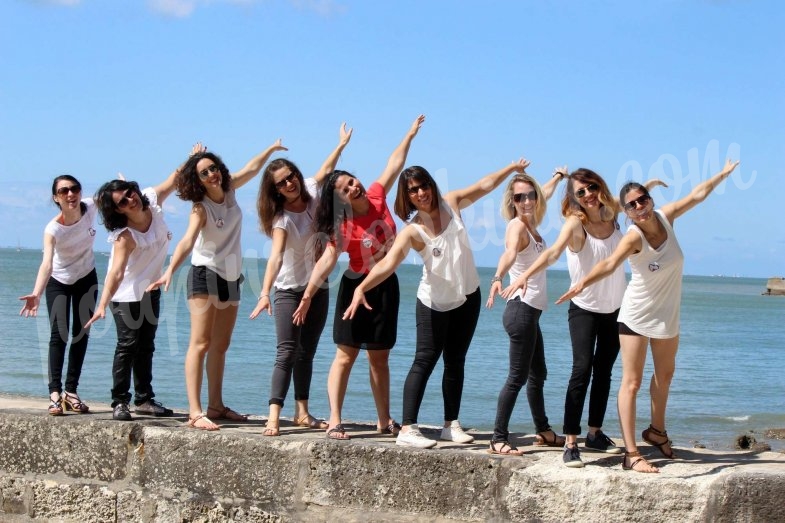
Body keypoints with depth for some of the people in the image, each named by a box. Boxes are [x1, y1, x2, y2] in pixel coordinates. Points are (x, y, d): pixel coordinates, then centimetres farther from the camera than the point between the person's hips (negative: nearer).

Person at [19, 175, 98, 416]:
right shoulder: (53, 229, -34)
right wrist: (36, 294, -64)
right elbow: (47, 262, -50)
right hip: (59, 282, -4)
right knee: (58, 333, -15)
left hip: (86, 279, 4)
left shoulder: (90, 207, -23)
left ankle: (71, 390, 10)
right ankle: (55, 392, -20)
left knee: (82, 333, 4)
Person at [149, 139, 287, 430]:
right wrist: (170, 270, -48)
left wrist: (272, 149, 33)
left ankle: (216, 406, 18)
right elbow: (187, 241, -33)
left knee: (221, 345, 11)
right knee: (201, 344, -14)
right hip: (205, 276, -7)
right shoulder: (200, 209, -18)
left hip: (230, 278, 7)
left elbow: (251, 169, 20)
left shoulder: (229, 190, 1)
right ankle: (195, 412, -21)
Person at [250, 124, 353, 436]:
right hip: (289, 290, -6)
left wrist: (342, 144, 28)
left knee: (306, 352, 8)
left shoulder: (311, 193, -2)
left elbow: (325, 170, 20)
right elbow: (276, 255, -33)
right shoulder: (281, 218, -19)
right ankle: (274, 417, -20)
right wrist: (265, 293, -45)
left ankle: (302, 413, 13)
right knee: (287, 352, -15)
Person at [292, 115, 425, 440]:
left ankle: (384, 421, 15)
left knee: (379, 356, 10)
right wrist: (307, 296, -36)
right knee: (346, 354, -7)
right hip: (357, 286, -5)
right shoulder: (344, 228, -18)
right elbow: (326, 261, -27)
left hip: (386, 286, 5)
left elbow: (394, 165, 9)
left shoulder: (376, 197, -4)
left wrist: (410, 135, 15)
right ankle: (334, 421, -11)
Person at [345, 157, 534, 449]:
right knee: (425, 361, -11)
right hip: (434, 303, -5)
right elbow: (388, 263, -35)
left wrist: (512, 168, 18)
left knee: (455, 361, 11)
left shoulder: (451, 203, -7)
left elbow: (484, 185, 10)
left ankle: (451, 424, 18)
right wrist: (362, 287, -51)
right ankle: (408, 429, -16)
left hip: (467, 297, 5)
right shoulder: (412, 231, -21)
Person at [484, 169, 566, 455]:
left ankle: (543, 431, 34)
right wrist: (497, 278, -58)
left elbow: (544, 195, 33)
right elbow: (509, 253, -39)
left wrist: (557, 177, 51)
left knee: (538, 373, 20)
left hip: (531, 312, 10)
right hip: (521, 309, -10)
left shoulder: (531, 222, 9)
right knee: (518, 376, -11)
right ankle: (498, 440, -11)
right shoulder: (516, 226, -16)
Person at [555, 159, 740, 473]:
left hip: (667, 314, 7)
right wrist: (583, 283, -63)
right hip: (637, 315, -7)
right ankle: (631, 454, -14)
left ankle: (657, 431, 47)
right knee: (632, 382, -11)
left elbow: (697, 195, 8)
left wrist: (723, 174, 22)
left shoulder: (665, 217, -9)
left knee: (665, 374, 25)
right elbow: (610, 263, -45)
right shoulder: (634, 237, -27)